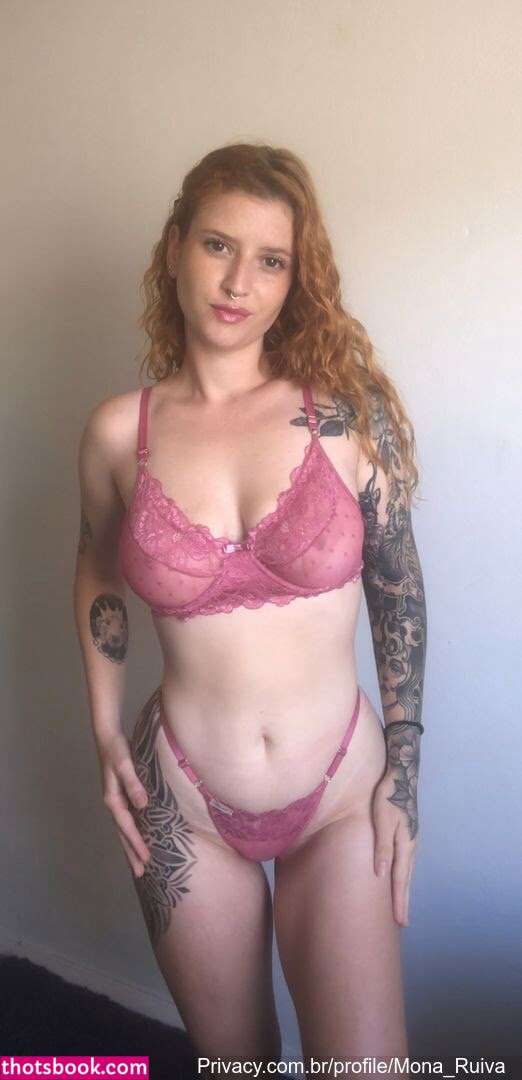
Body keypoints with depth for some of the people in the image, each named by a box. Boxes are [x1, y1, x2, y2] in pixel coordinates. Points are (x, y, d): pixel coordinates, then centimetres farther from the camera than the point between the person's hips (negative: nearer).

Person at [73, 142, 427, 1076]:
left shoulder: (349, 412, -10)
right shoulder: (117, 430, -6)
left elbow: (398, 596, -1)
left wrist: (402, 776, 0)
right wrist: (105, 729, 4)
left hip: (342, 795, -1)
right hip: (185, 804, 2)